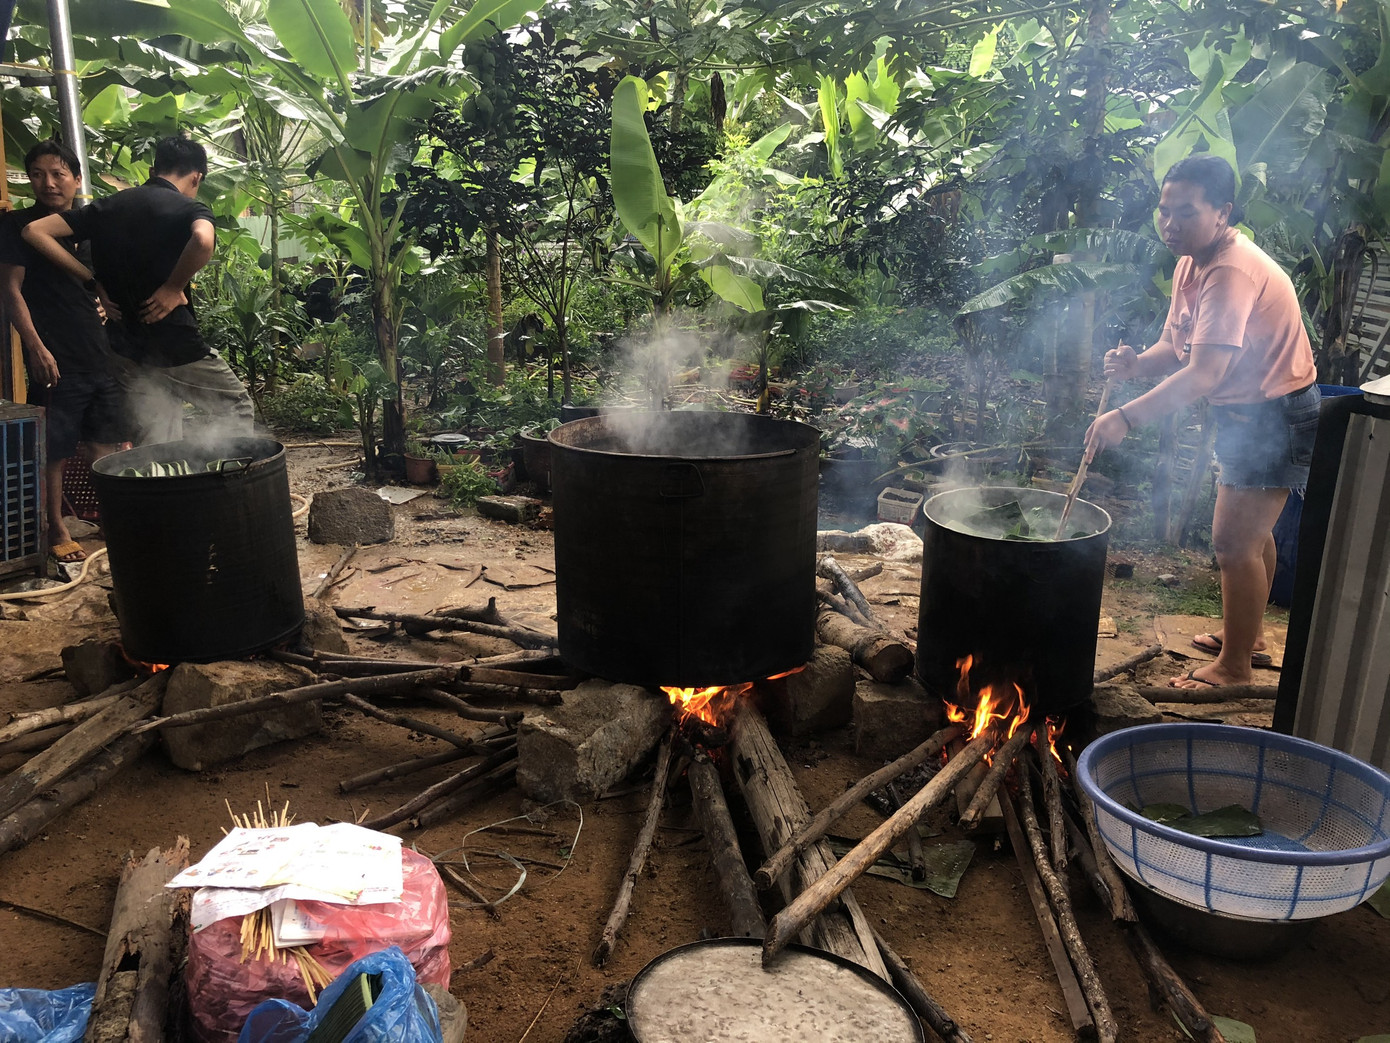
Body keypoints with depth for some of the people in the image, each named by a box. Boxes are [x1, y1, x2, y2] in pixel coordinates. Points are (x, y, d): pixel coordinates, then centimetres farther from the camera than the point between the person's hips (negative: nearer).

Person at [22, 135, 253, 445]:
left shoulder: (109, 206, 10)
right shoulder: (189, 208, -6)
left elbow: (35, 231, 7)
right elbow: (202, 241, -31)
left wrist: (94, 283, 6)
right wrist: (173, 287, -16)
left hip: (127, 350, 6)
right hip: (176, 345, -5)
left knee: (155, 447, 11)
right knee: (237, 408, 15)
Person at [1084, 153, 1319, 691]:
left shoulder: (1233, 272, -29)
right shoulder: (1191, 263, 3)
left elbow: (1204, 374, -38)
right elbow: (1175, 348, 5)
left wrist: (1127, 417, -47)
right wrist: (1136, 363, -17)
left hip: (1278, 417, -10)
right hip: (1246, 413, 10)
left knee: (1234, 541, -8)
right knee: (1251, 531, 23)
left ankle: (1233, 670, 5)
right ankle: (1247, 632, 42)